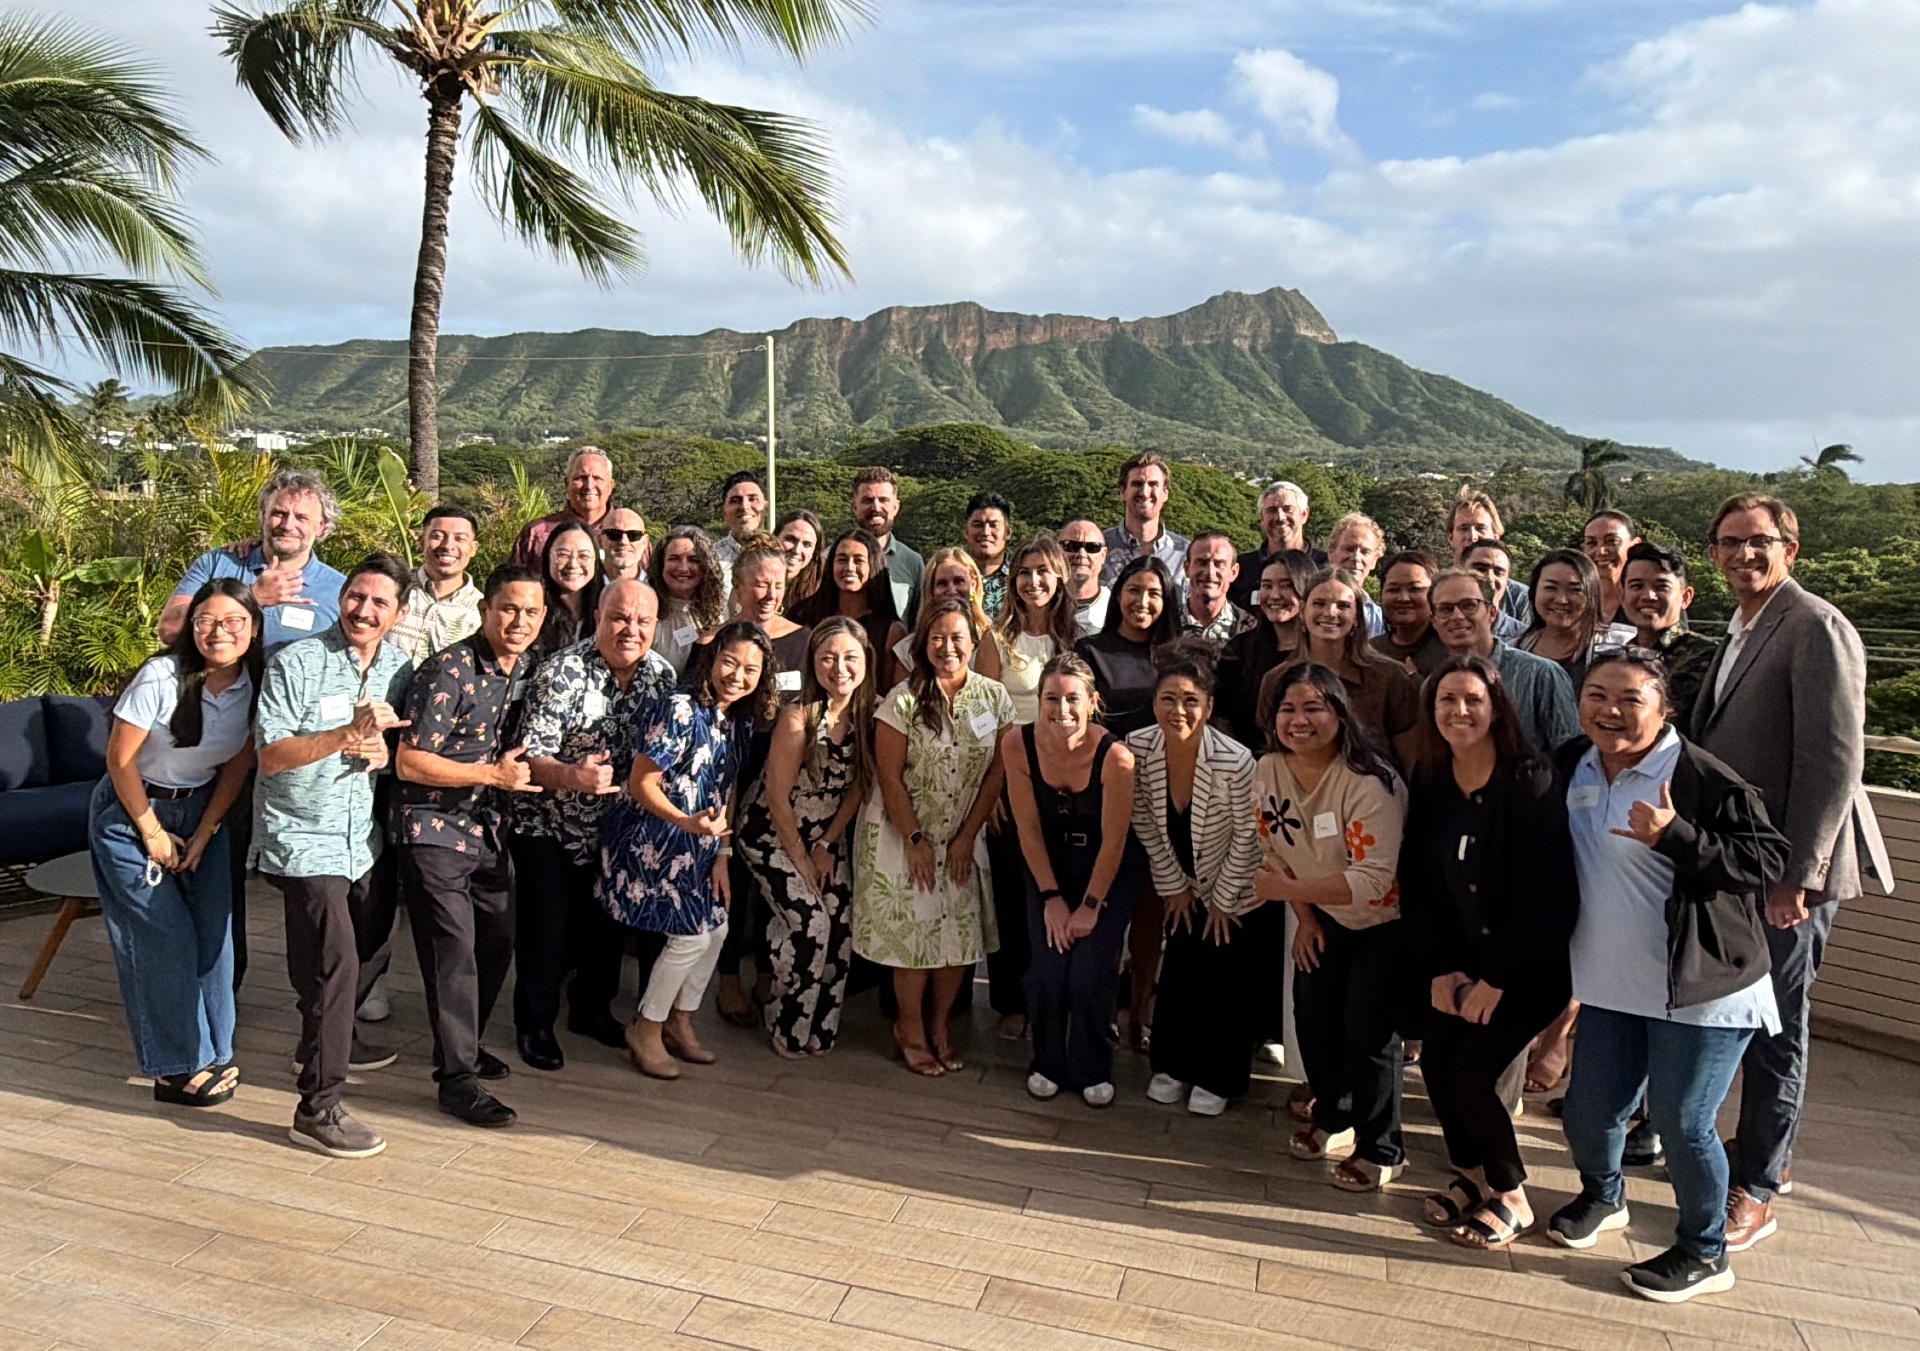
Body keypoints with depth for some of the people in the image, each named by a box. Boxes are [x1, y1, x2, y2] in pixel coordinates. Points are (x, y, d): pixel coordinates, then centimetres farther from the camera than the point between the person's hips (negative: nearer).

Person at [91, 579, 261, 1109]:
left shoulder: (254, 685, -10)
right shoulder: (162, 677, -24)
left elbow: (238, 765, -1)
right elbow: (120, 759, -16)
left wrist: (204, 834, -5)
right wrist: (152, 832, -11)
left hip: (200, 810, 5)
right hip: (130, 812, -5)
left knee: (214, 930, 2)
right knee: (164, 937, -6)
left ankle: (212, 1051, 18)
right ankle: (178, 1070, 5)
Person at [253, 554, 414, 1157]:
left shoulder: (400, 668, 5)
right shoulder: (296, 664, -11)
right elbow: (271, 756, -16)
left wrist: (381, 751, -10)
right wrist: (351, 733, -27)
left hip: (364, 837, 7)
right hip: (304, 837, -7)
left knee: (368, 948, 22)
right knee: (336, 965, -14)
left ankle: (325, 1042, 48)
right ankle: (318, 1109, -4)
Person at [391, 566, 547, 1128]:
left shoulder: (524, 670, 7)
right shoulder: (449, 670, -17)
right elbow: (408, 763, -19)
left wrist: (519, 772, 5)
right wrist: (493, 774, -21)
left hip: (488, 830, 8)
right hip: (434, 831, -8)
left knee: (497, 944, 14)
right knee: (454, 951, -6)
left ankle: (464, 1044, 34)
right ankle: (457, 1077, 5)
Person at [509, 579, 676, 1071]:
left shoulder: (662, 673, -4)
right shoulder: (562, 671, -21)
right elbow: (531, 754, -25)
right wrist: (572, 776, -43)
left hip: (616, 825, 5)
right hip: (549, 823, -5)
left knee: (607, 921, 16)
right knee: (546, 924, 4)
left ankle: (592, 1009, 38)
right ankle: (534, 1025, 24)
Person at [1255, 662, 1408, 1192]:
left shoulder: (1370, 782, -31)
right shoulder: (1267, 771, -11)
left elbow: (1375, 879, -35)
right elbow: (1277, 849, 2)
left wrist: (1289, 889, -39)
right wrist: (1304, 916, 1)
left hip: (1385, 920, -6)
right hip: (1325, 915, 6)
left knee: (1369, 1030, -5)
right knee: (1312, 1011, 10)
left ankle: (1380, 1150, 16)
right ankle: (1332, 1114, 35)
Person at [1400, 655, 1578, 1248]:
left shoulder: (1532, 783, -19)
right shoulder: (1429, 784, -2)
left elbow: (1546, 894, -20)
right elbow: (1419, 882, 2)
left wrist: (1496, 978, -17)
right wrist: (1439, 967, -6)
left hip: (1531, 963, -5)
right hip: (1462, 956, 5)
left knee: (1473, 1069, -13)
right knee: (1436, 1060, -5)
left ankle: (1510, 1198, 12)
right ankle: (1469, 1173, 22)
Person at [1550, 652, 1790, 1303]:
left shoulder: (1703, 778, -16)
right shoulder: (1572, 767, 5)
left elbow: (1770, 859, -19)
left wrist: (1676, 837, -30)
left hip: (1700, 993, -6)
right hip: (1611, 989, 6)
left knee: (1680, 1121, -1)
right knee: (1588, 1113, 10)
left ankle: (1704, 1253, 25)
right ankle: (1603, 1196, 43)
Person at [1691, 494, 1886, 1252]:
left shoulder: (1816, 628, -15)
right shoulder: (1742, 630, 12)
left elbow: (1834, 760, -20)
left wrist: (1796, 873, -21)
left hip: (1787, 872, -8)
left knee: (1773, 1028, 4)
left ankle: (1756, 1191, 17)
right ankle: (1765, 1149, 34)